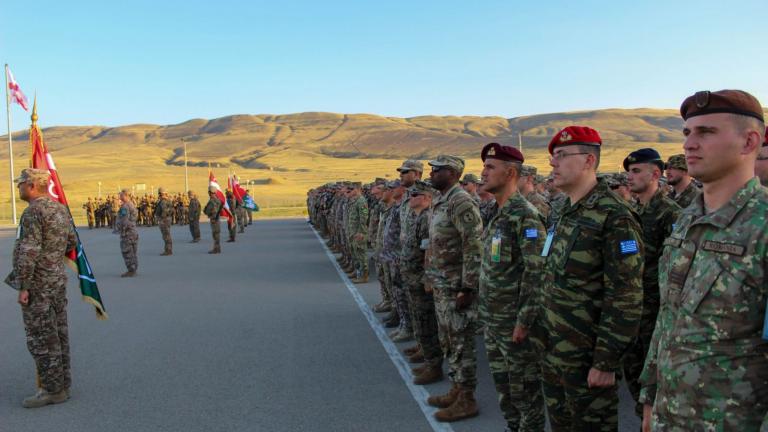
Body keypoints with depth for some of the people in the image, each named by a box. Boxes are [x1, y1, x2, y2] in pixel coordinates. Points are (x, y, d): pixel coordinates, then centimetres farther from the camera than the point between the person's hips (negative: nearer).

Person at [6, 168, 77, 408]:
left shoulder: (33, 212, -16)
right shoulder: (60, 209, 10)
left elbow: (29, 252, -21)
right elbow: (72, 242, 19)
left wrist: (23, 286, -18)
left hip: (37, 284, -9)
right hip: (58, 280, 9)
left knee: (41, 339, -2)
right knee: (58, 335, 13)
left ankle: (52, 390, 4)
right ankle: (62, 385, 21)